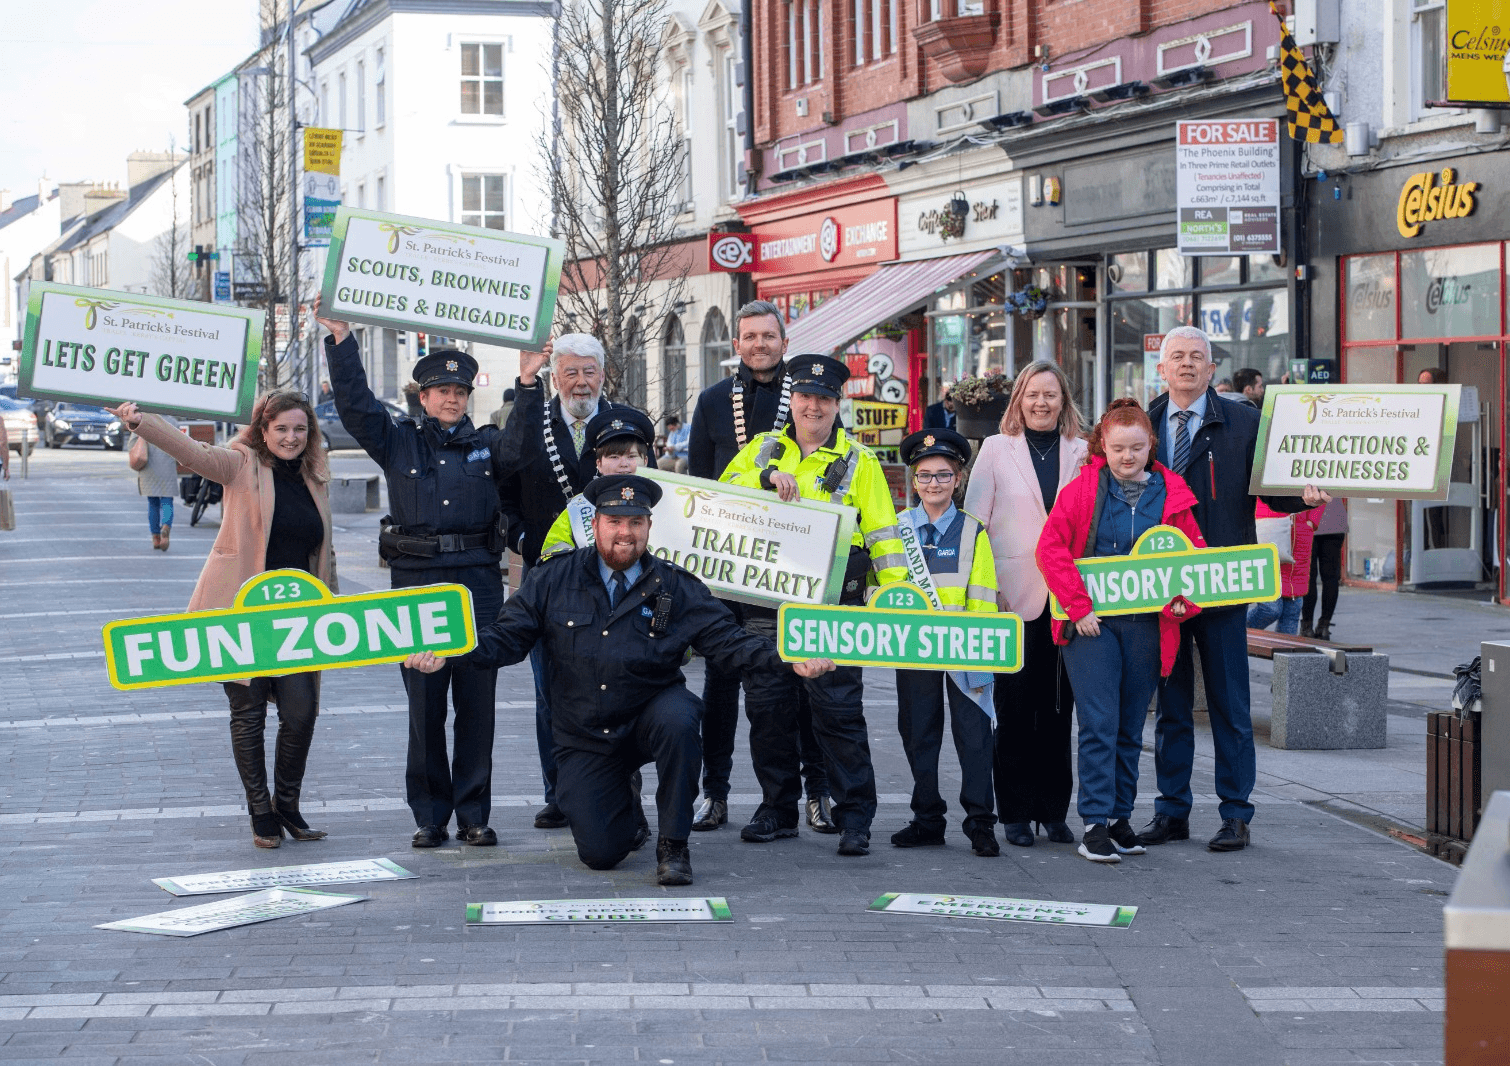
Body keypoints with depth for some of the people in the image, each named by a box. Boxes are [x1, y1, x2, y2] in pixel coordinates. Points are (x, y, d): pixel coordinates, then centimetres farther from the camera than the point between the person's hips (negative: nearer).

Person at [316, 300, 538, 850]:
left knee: (477, 701, 0)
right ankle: (429, 816, 8)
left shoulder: (487, 445, 14)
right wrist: (341, 340, -6)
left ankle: (474, 815, 7)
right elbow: (354, 403, 1)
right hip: (417, 581, -1)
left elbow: (521, 447, -5)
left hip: (478, 581, 1)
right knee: (425, 703, 0)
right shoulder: (398, 441, 11)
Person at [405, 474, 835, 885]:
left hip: (650, 718, -1)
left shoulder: (676, 589, -4)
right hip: (584, 738, 1)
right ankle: (620, 798, 33)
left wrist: (791, 661, -25)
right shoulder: (554, 580, -3)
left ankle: (673, 844, -17)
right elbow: (506, 637, -4)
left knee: (677, 718, -37)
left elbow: (729, 641, -9)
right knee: (600, 853, -8)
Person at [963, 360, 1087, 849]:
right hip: (1014, 596, -2)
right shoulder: (997, 448, 6)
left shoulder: (1081, 452, 10)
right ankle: (1015, 813, 6)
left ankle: (1054, 810, 12)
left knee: (1058, 706, 5)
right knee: (1015, 707, -1)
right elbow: (974, 522, 3)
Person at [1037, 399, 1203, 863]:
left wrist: (1185, 602, -9)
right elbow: (1050, 548, -7)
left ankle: (1120, 817, 20)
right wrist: (1078, 606, -14)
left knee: (1130, 728, 10)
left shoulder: (1172, 494, 6)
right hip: (1092, 623, -3)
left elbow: (1194, 554, 9)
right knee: (1099, 724, -9)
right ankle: (1095, 824, -6)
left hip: (1147, 624, 3)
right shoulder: (1082, 490, -1)